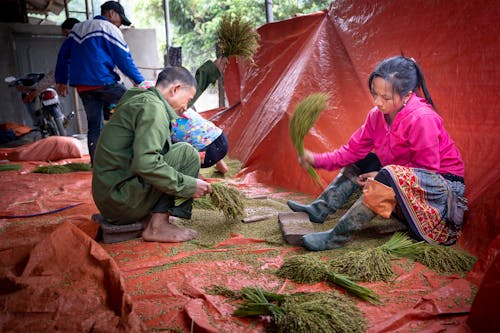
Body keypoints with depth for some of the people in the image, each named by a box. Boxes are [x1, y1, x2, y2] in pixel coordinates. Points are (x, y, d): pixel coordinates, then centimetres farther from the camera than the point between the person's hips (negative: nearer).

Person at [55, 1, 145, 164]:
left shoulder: (78, 27, 22)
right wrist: (141, 82, -2)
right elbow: (124, 59, -7)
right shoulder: (110, 29, -1)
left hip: (81, 85, 7)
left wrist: (61, 80, 24)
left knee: (94, 125, 10)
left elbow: (63, 54, 21)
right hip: (102, 82, -7)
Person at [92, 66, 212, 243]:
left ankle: (147, 216, 4)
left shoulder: (138, 100, 19)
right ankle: (157, 226, -12)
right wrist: (188, 185, -18)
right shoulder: (152, 106, -13)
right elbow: (145, 163, -27)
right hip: (120, 200, -10)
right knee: (186, 152, -11)